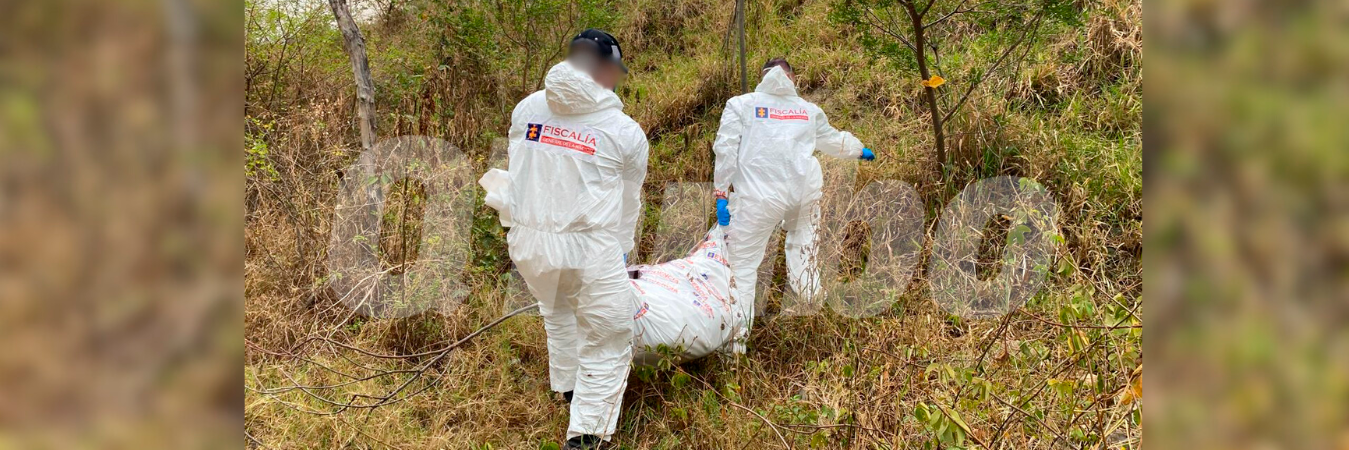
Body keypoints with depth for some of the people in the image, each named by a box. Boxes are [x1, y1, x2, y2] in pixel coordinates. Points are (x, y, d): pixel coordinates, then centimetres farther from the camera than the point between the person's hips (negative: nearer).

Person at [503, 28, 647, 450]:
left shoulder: (526, 108, 3)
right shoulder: (625, 130, -4)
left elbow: (517, 172, 12)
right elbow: (628, 202, 7)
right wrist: (621, 250, 24)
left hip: (530, 241, 5)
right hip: (590, 247, -5)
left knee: (557, 310, 33)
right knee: (607, 347, 9)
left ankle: (568, 385, 49)